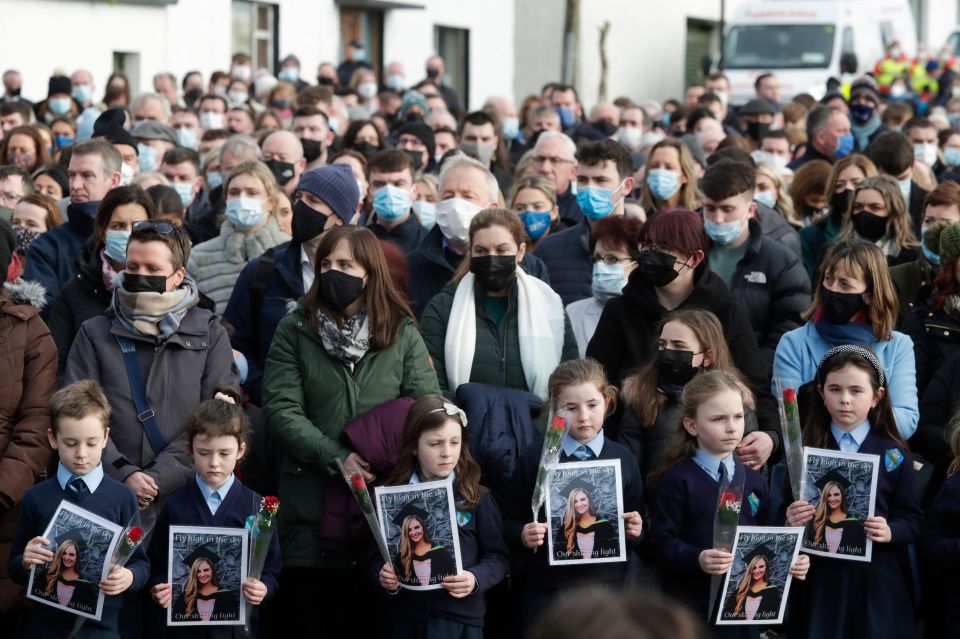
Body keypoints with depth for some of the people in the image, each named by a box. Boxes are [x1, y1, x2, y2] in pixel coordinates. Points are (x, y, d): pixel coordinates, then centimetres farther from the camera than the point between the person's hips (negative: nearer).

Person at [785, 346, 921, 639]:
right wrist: (791, 522, -15)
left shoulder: (892, 453, 2)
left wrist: (891, 531, -17)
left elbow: (912, 519, 3)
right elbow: (786, 514, 7)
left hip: (876, 581, 0)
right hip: (820, 578, 1)